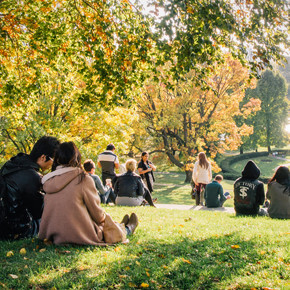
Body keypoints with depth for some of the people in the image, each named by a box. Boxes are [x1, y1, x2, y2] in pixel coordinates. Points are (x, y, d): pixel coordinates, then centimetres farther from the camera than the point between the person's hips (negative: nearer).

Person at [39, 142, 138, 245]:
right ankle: (126, 229, 54)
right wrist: (104, 216, 12)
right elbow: (96, 212, -9)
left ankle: (119, 226, 56)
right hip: (82, 236, -5)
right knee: (106, 221, 24)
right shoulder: (83, 179, -17)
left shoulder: (48, 182, -2)